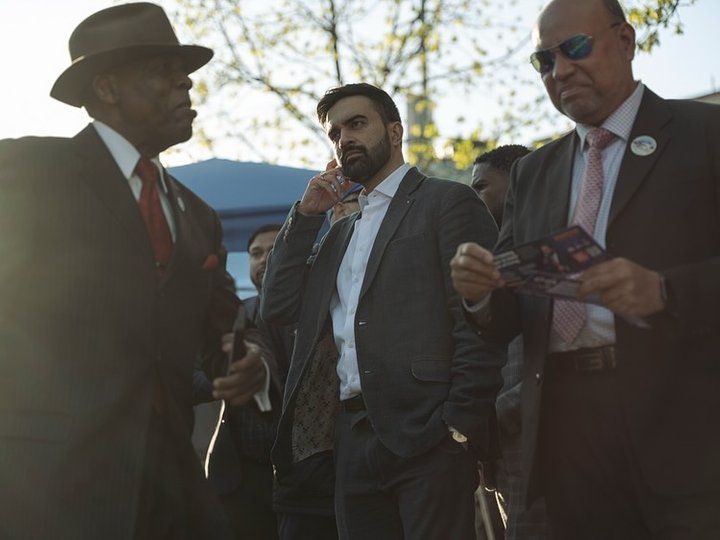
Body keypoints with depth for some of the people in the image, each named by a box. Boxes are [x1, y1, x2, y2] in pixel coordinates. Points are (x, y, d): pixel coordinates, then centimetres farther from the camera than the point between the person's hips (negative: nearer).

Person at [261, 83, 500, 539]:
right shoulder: (341, 231, 25)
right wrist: (306, 215, 12)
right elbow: (277, 308, 16)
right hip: (353, 439, 6)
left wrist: (462, 425, -16)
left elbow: (477, 317, -7)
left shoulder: (447, 202, 3)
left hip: (426, 434, -6)